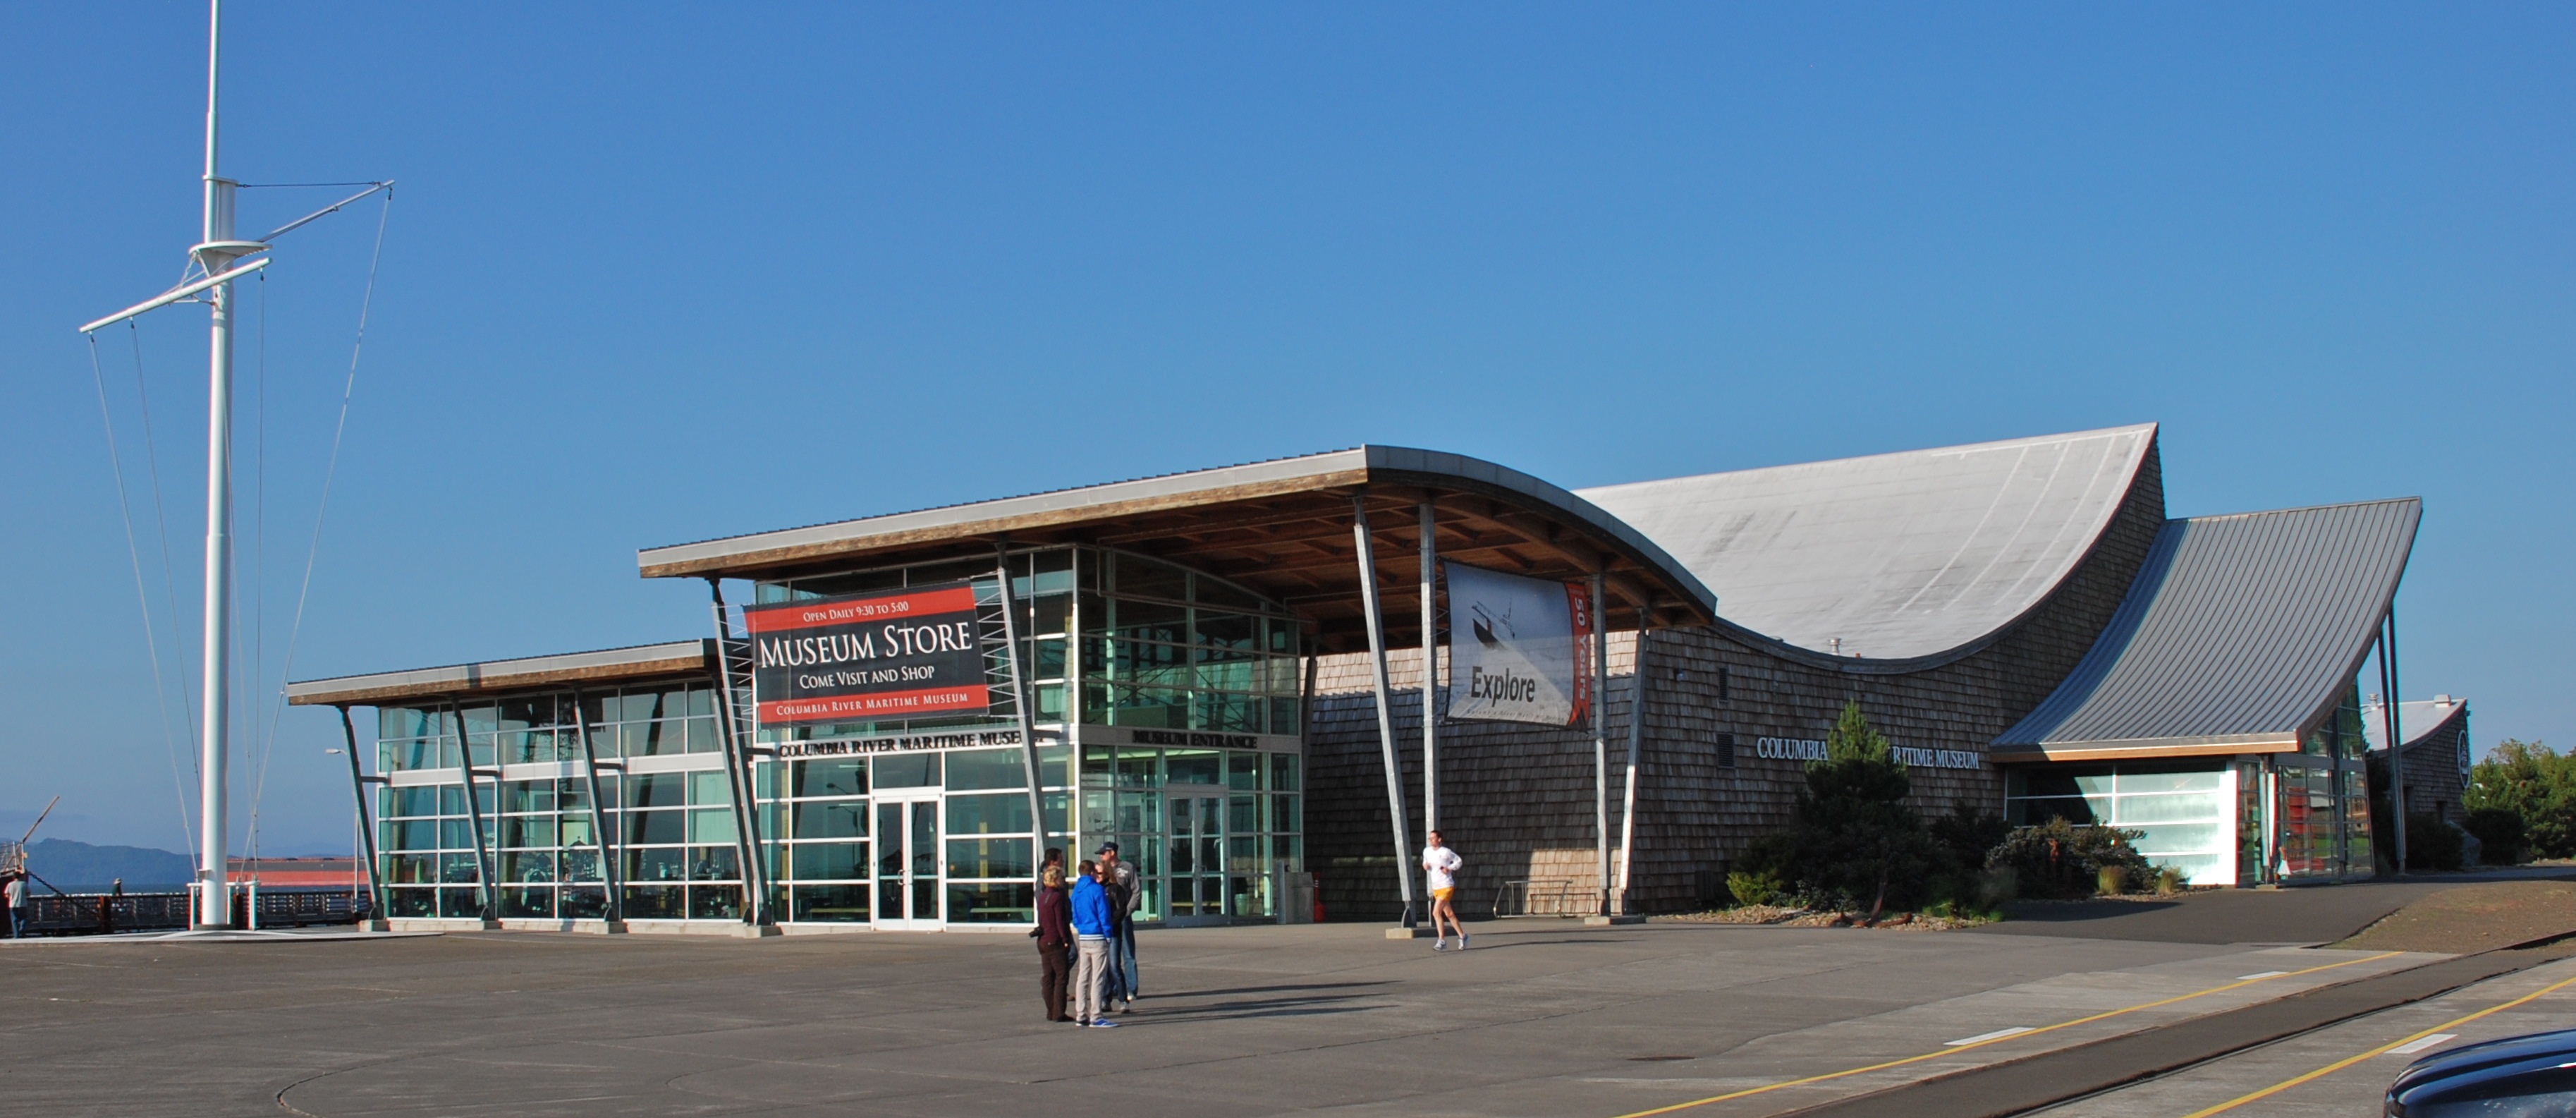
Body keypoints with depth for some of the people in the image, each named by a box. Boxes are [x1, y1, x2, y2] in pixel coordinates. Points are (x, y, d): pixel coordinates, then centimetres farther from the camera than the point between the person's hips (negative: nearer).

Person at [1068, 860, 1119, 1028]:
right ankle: (1095, 1017, -6)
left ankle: (1080, 1015, 14)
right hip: (1097, 937, -7)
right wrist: (1108, 934, -6)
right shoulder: (1097, 890, -12)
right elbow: (1104, 915, -13)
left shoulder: (1076, 890, 9)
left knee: (1082, 977, 11)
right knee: (1097, 978, -5)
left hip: (1082, 937, 7)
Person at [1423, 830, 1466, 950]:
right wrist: (1425, 865, -2)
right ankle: (1462, 936, 23)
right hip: (1436, 888, 6)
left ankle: (1442, 941, -11)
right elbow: (1426, 862, 21)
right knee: (1449, 914, 11)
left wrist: (1449, 869, -15)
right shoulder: (1427, 851, 5)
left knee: (1436, 912, -16)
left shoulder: (1446, 852, -10)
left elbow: (1459, 861, 1)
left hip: (1446, 886, -6)